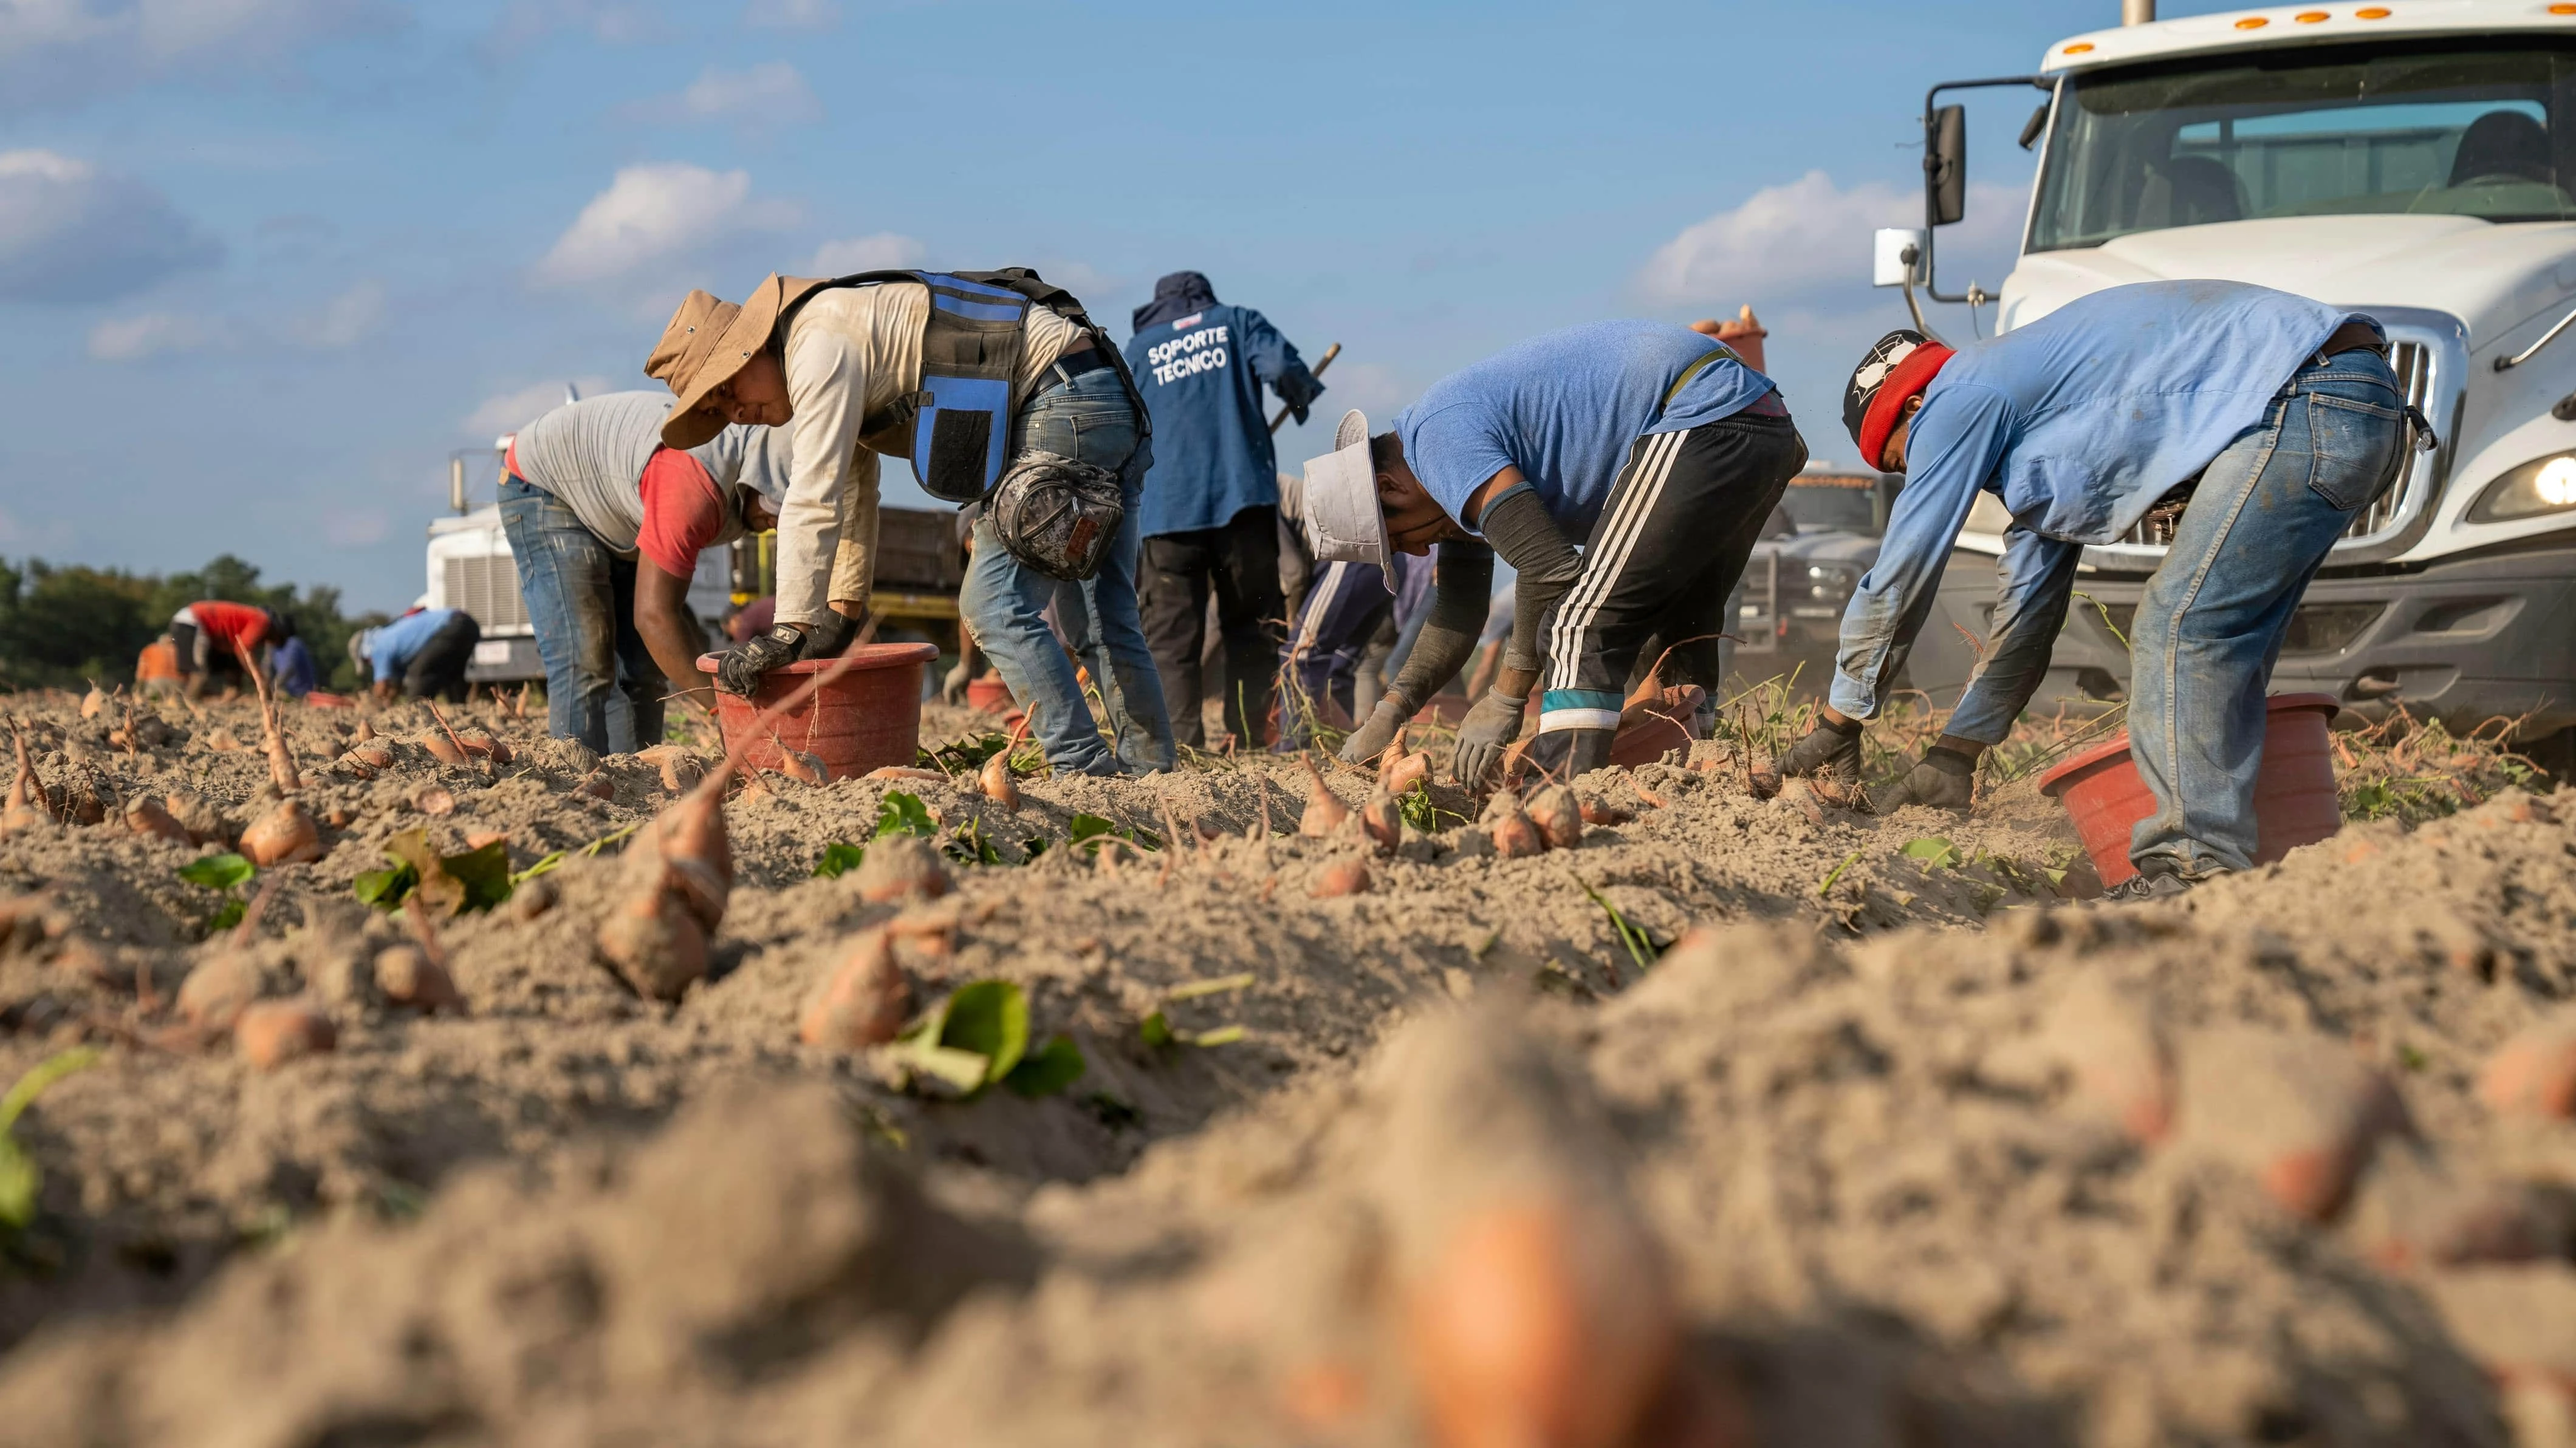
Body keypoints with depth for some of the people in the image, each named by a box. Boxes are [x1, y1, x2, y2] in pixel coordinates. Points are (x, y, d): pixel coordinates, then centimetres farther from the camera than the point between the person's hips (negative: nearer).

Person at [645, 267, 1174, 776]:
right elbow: (852, 493, 29)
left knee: (996, 605, -9)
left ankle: (1083, 766, -10)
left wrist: (788, 632, -20)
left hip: (1065, 400, -10)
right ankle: (1151, 769, 15)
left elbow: (815, 497, -19)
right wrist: (844, 613, 30)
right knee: (1101, 618, 13)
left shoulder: (821, 343, -12)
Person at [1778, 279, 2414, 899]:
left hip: (2310, 401, -11)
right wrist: (1956, 752, 36)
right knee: (2215, 642, 12)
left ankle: (2196, 867, -13)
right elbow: (2027, 606, 33)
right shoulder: (2030, 418, 27)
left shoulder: (1959, 401, -1)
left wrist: (1837, 724, 12)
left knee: (2182, 628, -12)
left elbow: (1898, 582, 2)